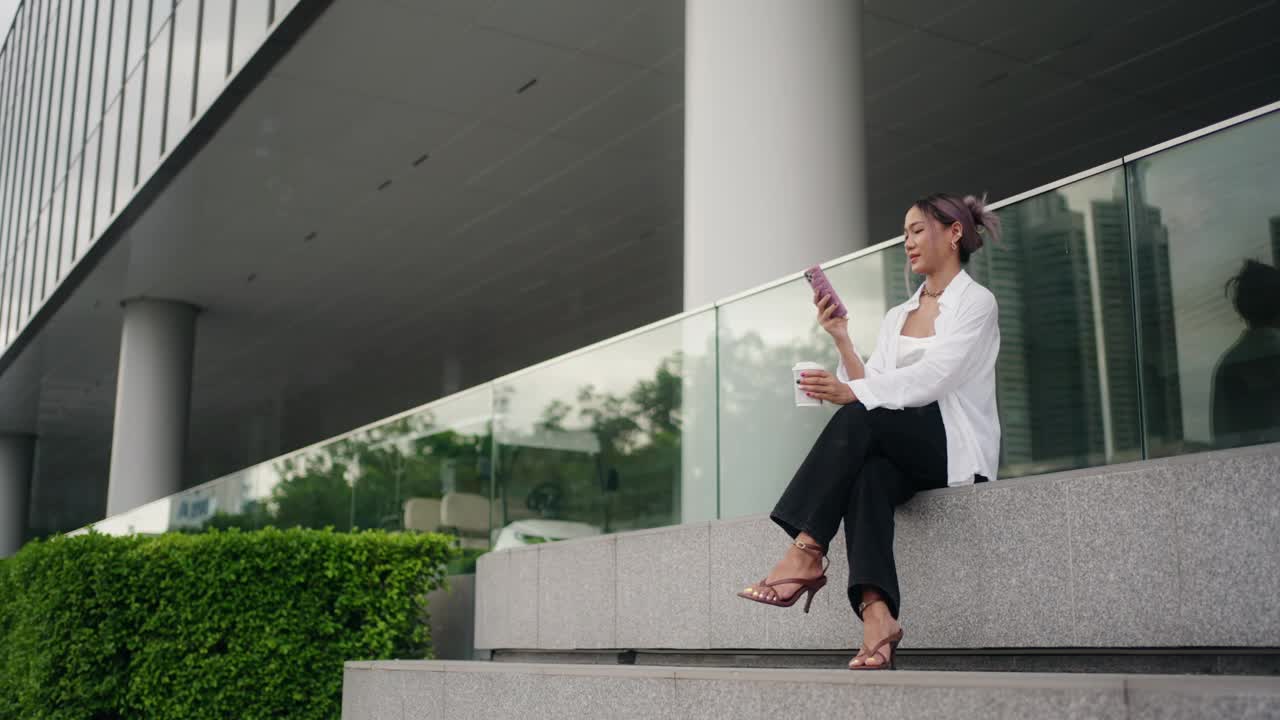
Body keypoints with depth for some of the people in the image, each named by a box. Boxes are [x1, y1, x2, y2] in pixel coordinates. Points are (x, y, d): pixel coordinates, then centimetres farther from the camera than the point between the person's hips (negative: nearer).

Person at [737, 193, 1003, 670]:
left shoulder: (976, 302, 1)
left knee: (859, 417, -31)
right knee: (868, 475, -33)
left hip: (958, 448, -5)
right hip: (903, 449, 5)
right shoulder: (896, 317, 21)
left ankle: (806, 554, -36)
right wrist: (841, 339, -1)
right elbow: (872, 387, 9)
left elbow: (932, 378, -15)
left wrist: (851, 392, -26)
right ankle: (876, 614, -50)